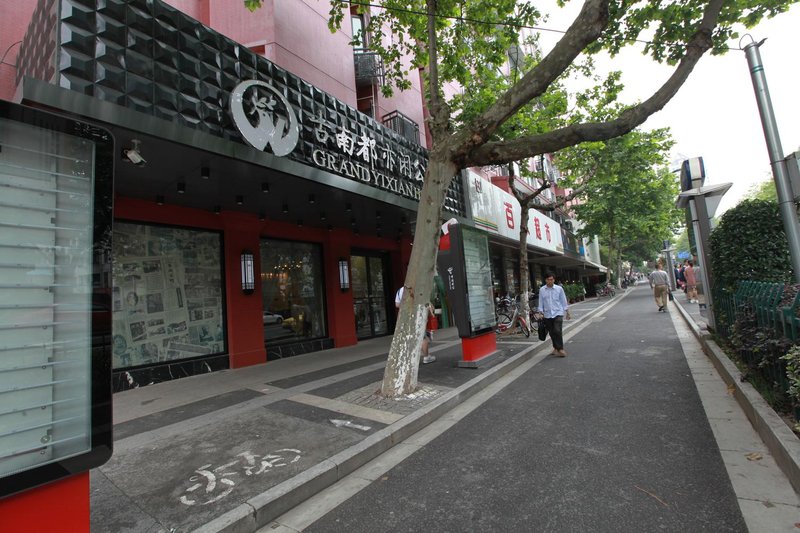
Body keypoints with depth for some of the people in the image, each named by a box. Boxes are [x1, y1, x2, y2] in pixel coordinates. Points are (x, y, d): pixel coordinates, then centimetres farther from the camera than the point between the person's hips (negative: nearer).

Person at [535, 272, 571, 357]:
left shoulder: (559, 289, -1)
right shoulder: (542, 290, 2)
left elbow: (563, 301, 5)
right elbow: (541, 302, 6)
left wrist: (567, 312, 7)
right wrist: (540, 313, -2)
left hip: (558, 313, -2)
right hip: (547, 315, 2)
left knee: (557, 331, -14)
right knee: (552, 333, 10)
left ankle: (560, 349, -5)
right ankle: (556, 348, 25)